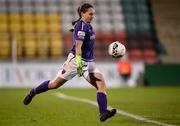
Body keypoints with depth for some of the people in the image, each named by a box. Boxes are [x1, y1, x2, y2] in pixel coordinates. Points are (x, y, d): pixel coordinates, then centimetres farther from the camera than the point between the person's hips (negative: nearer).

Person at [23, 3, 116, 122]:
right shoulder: (80, 26, -16)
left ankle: (103, 113, -20)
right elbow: (78, 46, -26)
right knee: (56, 83, 5)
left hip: (88, 62, 8)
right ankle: (33, 93, 30)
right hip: (75, 60, -8)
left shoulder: (87, 26, 12)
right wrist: (79, 63, -36)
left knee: (102, 84, -11)